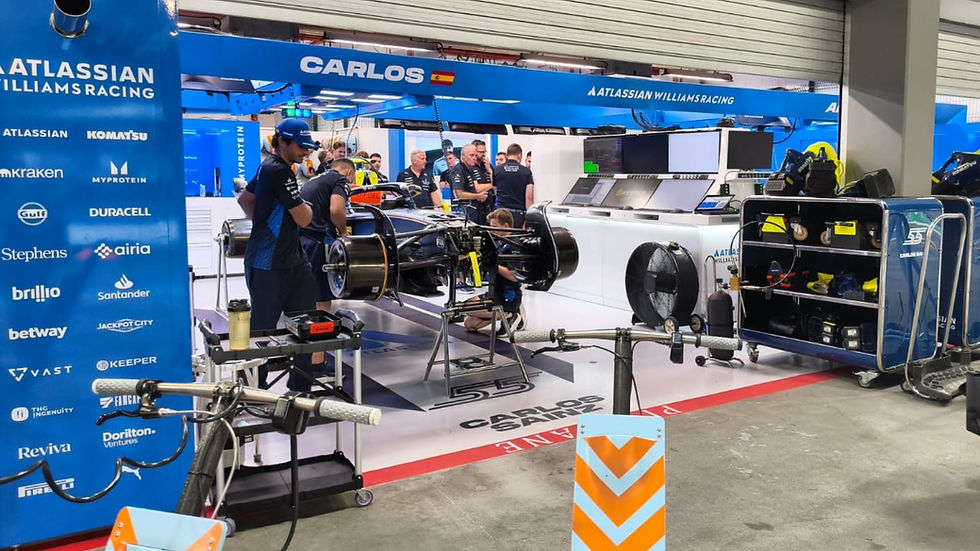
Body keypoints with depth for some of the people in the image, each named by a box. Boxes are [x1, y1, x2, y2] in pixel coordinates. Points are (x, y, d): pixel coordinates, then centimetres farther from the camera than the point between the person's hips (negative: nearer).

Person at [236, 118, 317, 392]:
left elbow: (244, 198, 26)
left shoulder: (269, 167, 14)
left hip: (292, 259, 10)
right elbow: (303, 218, -16)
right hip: (268, 266, -10)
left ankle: (301, 387, 19)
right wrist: (306, 207, 5)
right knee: (263, 329, 1)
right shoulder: (279, 171, -17)